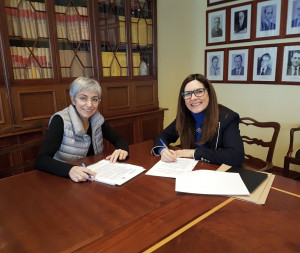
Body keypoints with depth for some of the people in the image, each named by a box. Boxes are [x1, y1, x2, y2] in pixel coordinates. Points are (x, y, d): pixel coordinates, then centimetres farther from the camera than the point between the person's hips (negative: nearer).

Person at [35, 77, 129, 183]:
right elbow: (41, 160, -21)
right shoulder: (60, 120, -15)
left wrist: (122, 149, -17)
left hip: (94, 178, 3)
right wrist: (70, 170, -40)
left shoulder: (98, 120, -1)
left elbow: (119, 139, 7)